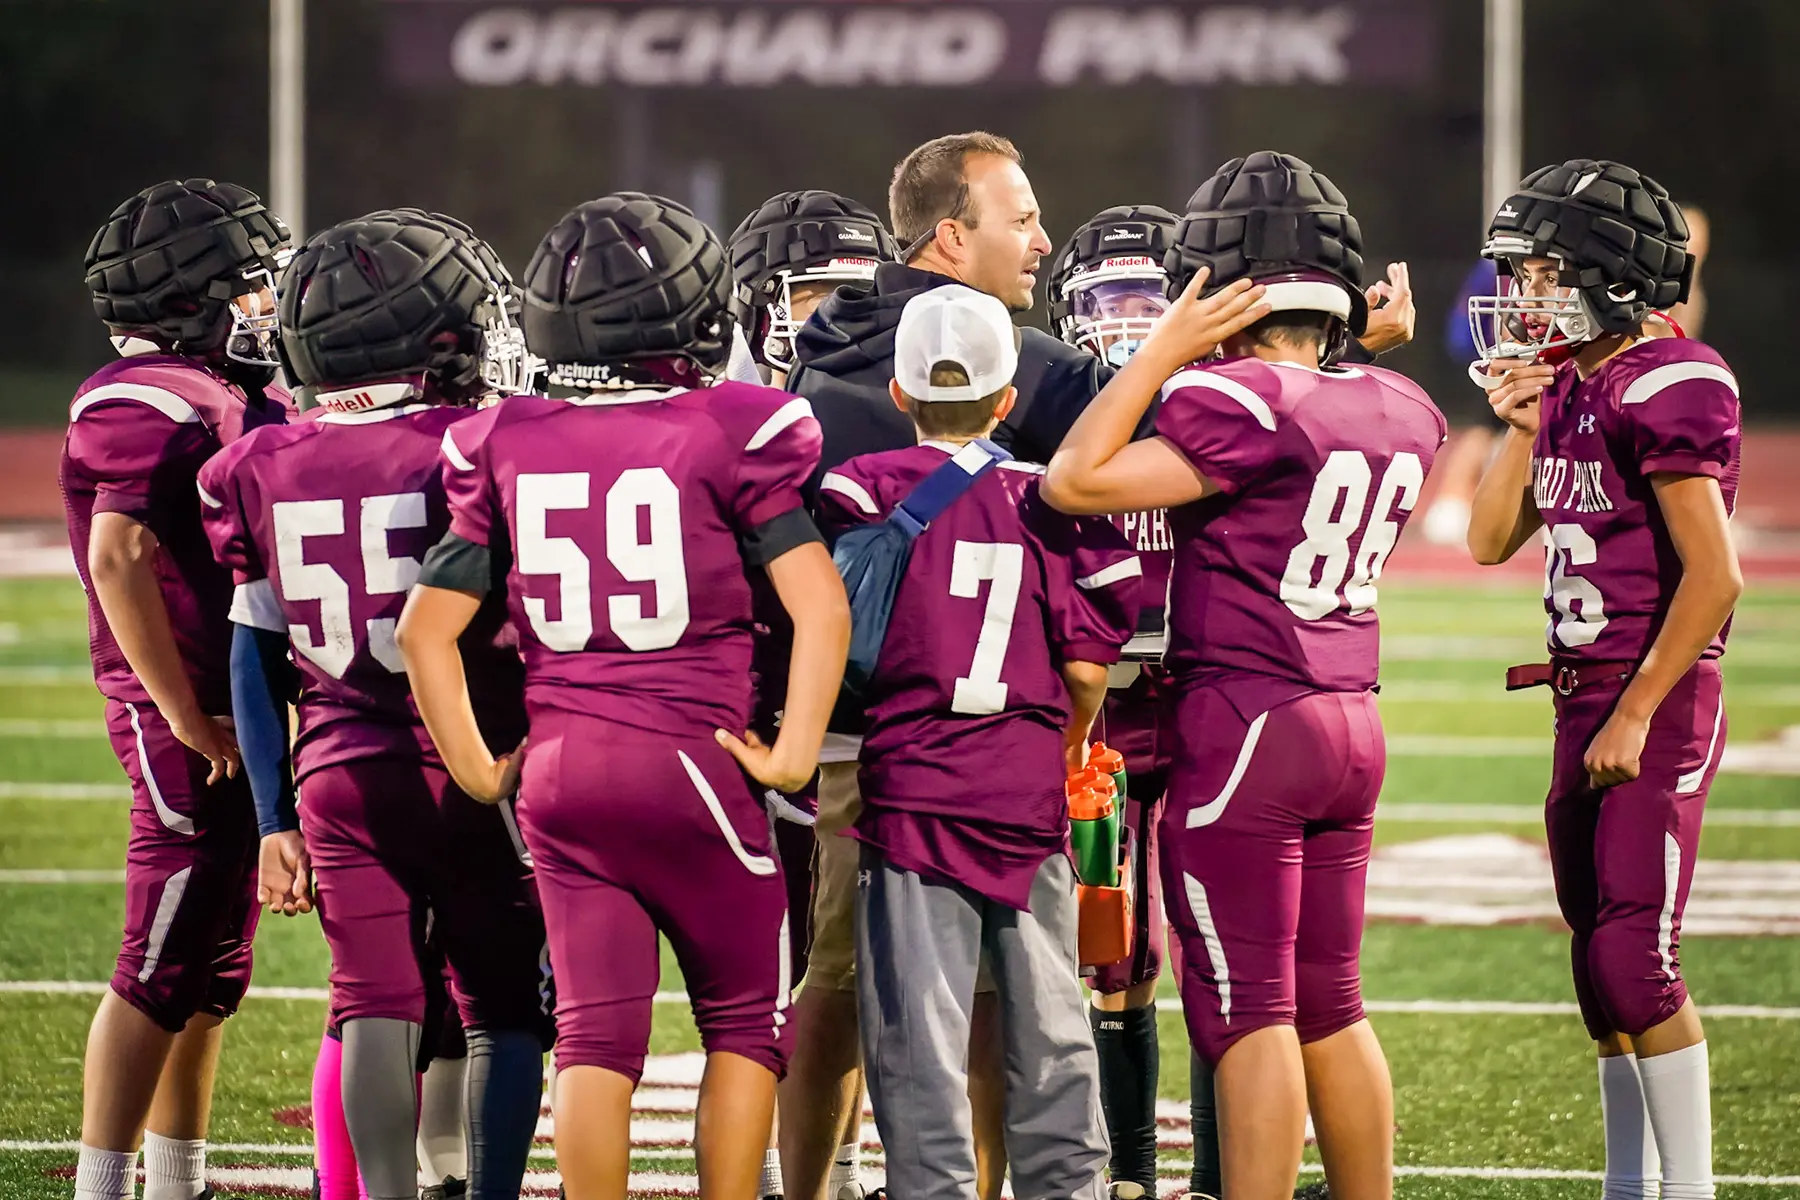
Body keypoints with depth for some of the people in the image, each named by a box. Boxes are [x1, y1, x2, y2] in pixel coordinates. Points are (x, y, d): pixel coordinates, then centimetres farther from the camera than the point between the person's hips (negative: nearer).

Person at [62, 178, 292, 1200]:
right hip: (188, 727, -10)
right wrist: (188, 720, -22)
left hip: (236, 725, 10)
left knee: (211, 975, 16)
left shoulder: (237, 401, 16)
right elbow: (118, 558, -25)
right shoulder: (154, 405, -15)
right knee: (163, 970, -8)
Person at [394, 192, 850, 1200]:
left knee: (596, 1032, 6)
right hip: (690, 759, -3)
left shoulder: (511, 448, 6)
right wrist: (793, 758, -7)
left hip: (558, 773, 3)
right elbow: (820, 607, -13)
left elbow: (426, 629, 6)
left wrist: (480, 771, 12)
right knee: (745, 1021, 10)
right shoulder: (727, 436, -6)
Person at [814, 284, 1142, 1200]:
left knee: (922, 1033, -2)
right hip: (1030, 788, 3)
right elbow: (1086, 666, 1)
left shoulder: (865, 492, -5)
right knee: (1048, 1028, 12)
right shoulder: (1050, 504, 2)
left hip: (912, 786, -3)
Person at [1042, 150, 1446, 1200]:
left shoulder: (1247, 404, -17)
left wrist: (1166, 350, -12)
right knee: (1327, 1004, 15)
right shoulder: (1401, 413, 6)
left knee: (1247, 1011, -5)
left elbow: (1076, 482, -16)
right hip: (1351, 720, 8)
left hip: (1243, 718, -8)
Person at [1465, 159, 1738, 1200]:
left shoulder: (1666, 389, -15)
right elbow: (1492, 541, 17)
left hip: (1657, 705, -9)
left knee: (1635, 958, -11)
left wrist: (1635, 716, -19)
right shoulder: (1565, 391, 11)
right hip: (1586, 702, 9)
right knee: (1600, 960, 12)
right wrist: (1523, 430, 3)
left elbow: (1715, 576, -19)